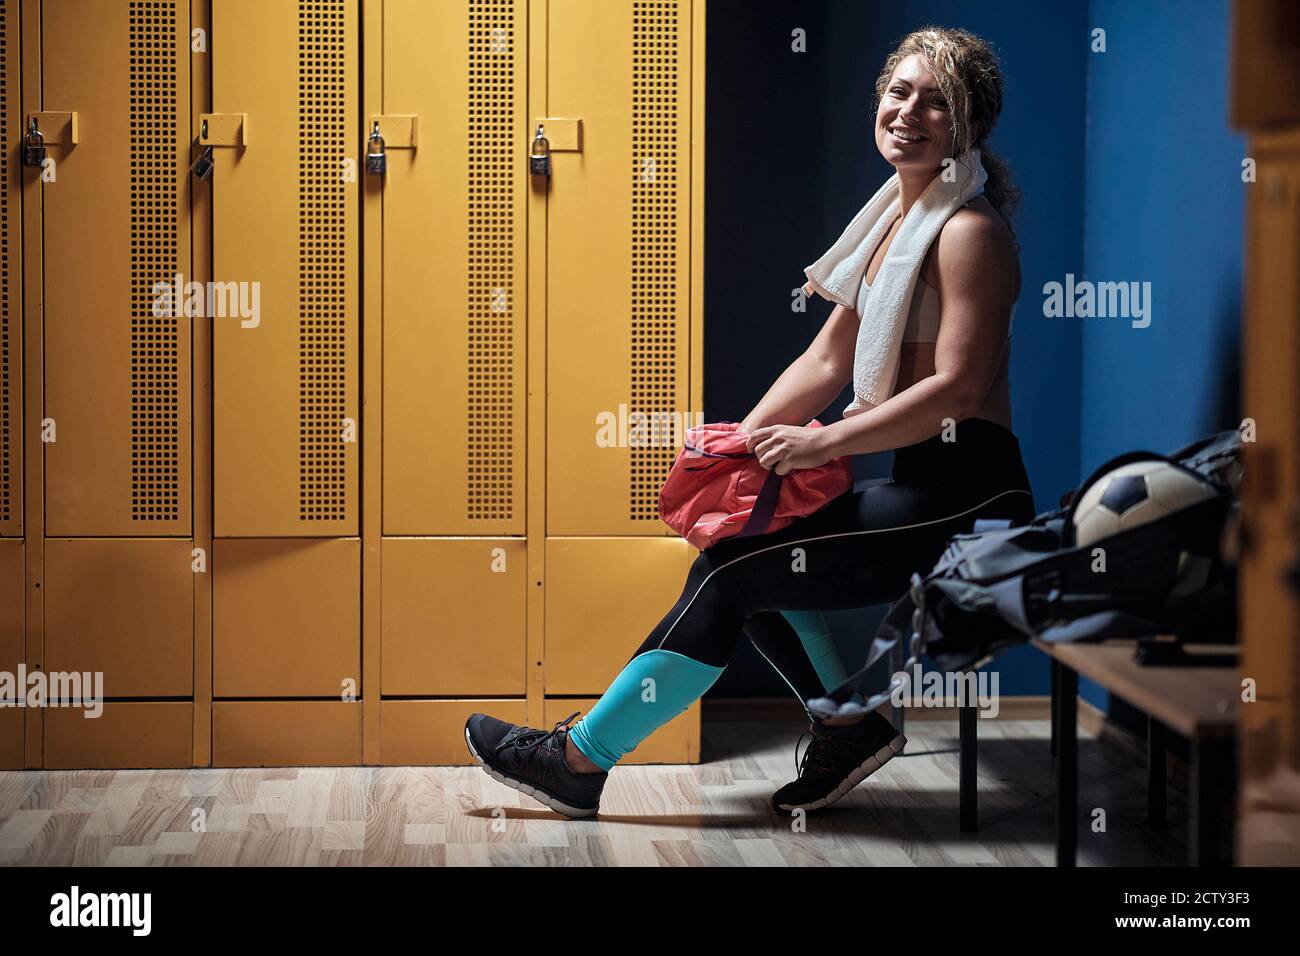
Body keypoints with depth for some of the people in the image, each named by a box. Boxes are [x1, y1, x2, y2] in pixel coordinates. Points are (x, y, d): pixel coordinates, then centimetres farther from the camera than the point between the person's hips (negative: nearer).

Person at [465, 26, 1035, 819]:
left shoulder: (970, 232, -11)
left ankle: (581, 760, -7)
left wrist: (823, 442, -20)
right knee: (740, 546, 7)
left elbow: (957, 388, -20)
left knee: (734, 569, -13)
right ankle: (848, 725, 11)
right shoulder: (894, 225, 17)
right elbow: (828, 361, 16)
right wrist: (743, 439, 3)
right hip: (923, 493, 9)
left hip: (968, 505, -9)